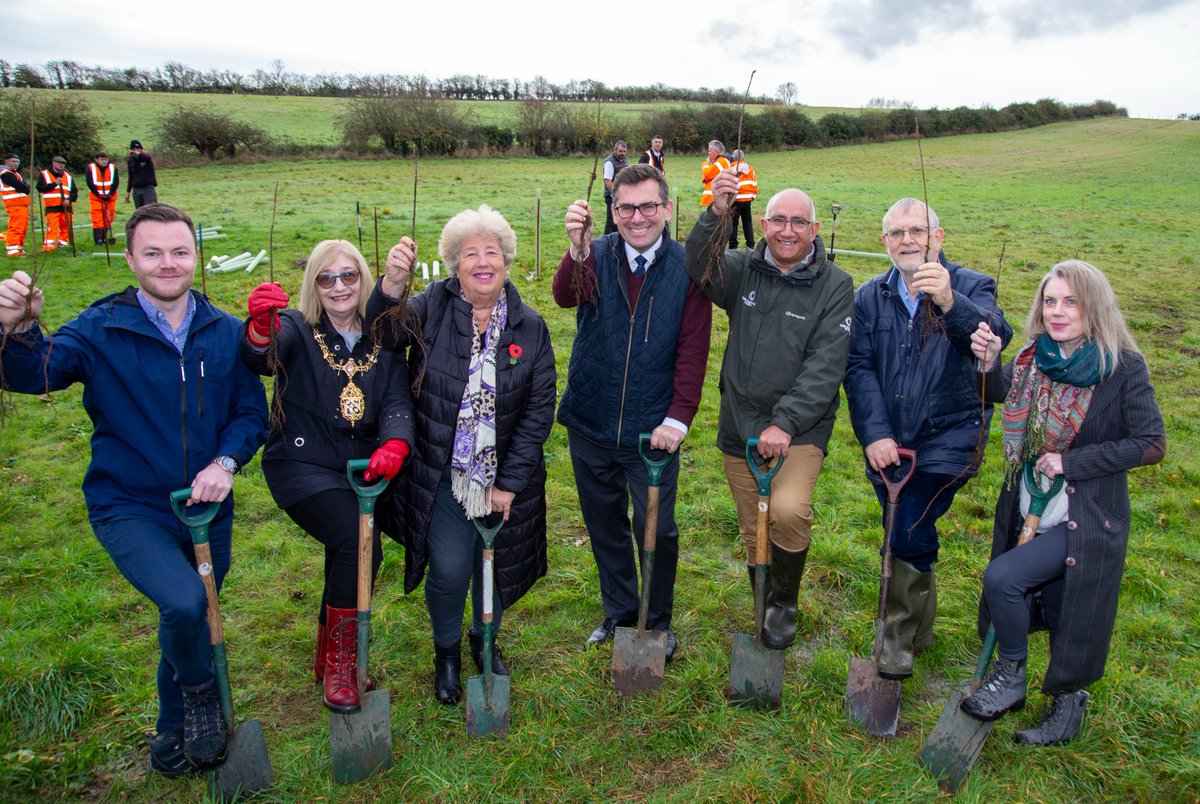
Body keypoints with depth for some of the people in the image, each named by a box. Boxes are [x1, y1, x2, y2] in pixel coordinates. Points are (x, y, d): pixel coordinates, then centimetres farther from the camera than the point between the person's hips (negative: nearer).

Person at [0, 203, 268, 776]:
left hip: (207, 508, 4)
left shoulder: (226, 333, -2)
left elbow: (251, 412, 1)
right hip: (130, 508, -3)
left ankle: (173, 731, 46)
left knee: (191, 621, 19)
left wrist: (226, 461, -17)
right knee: (184, 603, -27)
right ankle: (200, 693, 7)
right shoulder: (102, 330, -10)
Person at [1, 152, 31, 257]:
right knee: (16, 228, -13)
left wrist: (24, 188, -7)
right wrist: (25, 188, 0)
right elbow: (21, 187, -18)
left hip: (23, 205, 10)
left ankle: (19, 248, 23)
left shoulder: (15, 174, 23)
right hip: (15, 205, -10)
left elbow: (26, 188, 12)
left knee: (23, 228, 15)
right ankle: (13, 250, -15)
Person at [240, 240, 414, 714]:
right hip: (302, 466, -4)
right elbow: (261, 359, -26)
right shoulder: (297, 330, -4)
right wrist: (261, 328, -50)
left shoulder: (382, 341, 6)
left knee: (348, 558, 10)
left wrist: (395, 445, -28)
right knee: (358, 544, -23)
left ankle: (329, 657, 37)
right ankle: (340, 661, -1)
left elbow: (398, 400, -7)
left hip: (363, 468, 4)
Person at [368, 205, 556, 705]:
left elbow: (540, 409, -4)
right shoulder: (431, 308, -6)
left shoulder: (529, 327, -4)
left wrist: (509, 482, -7)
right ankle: (446, 651, 29)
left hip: (506, 477, 2)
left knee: (496, 568, 15)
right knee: (449, 571, -3)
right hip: (442, 476, -1)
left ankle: (485, 640, 45)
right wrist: (391, 287, -42)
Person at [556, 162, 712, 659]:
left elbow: (693, 350, -9)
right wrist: (577, 249, -43)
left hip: (653, 428, -2)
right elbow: (566, 296, -24)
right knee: (605, 524, 17)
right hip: (590, 423, 3)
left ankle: (657, 622, 29)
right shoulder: (596, 255, -3)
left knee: (657, 530, 3)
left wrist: (678, 417, -17)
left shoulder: (687, 268, -6)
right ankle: (619, 613, 38)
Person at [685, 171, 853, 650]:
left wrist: (785, 422, -22)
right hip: (740, 426, 3)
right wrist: (716, 214, -33)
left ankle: (785, 603, 3)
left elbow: (825, 367, -13)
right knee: (753, 533, 13)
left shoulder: (834, 285, -4)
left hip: (800, 429, -3)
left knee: (789, 512, -25)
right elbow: (699, 270, -19)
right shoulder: (743, 268, 2)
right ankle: (766, 611, 37)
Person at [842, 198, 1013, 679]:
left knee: (910, 534, -14)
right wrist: (875, 435, -15)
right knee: (906, 536, 13)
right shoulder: (869, 297, 6)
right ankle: (920, 629, 38)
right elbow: (859, 368, -3)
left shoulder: (971, 288, -3)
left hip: (948, 437, -3)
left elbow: (996, 336, -25)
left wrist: (950, 303, -45)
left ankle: (898, 641, 8)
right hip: (888, 443, 4)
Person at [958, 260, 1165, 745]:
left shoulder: (1123, 367, -14)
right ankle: (1068, 704, 42)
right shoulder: (1034, 359, 0)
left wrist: (1070, 462, -19)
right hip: (1030, 512, 6)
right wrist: (988, 363, -6)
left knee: (1003, 577, -19)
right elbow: (996, 395, 16)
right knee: (1051, 611, 18)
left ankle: (1010, 677, 5)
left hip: (1085, 521, -6)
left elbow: (1152, 445, -14)